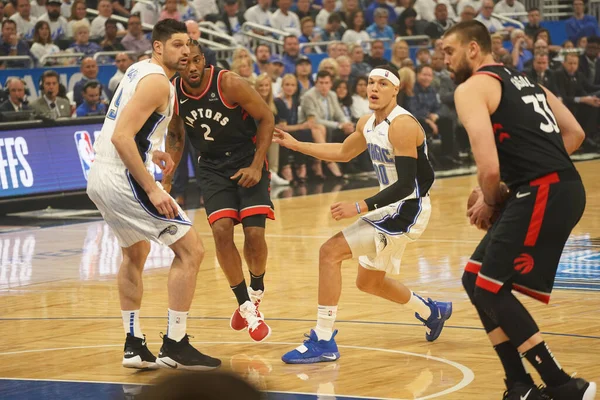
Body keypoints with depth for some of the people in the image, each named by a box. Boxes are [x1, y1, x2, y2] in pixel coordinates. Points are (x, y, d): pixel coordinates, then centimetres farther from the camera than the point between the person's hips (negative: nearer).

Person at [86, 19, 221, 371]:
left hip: (100, 180, 10)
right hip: (124, 179, -10)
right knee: (191, 249, -5)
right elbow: (122, 137, -23)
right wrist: (152, 189, -24)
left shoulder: (138, 71, 16)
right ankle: (175, 346, -4)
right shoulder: (156, 81, -13)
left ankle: (134, 345, 27)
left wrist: (151, 153, 30)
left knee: (135, 254, 28)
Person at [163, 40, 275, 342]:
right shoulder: (172, 94, -9)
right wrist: (167, 177, 0)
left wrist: (257, 166, -16)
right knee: (221, 230, -17)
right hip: (212, 167, 3)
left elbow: (266, 118, -11)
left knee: (254, 233, -14)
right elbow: (175, 136, 10)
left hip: (248, 161, -3)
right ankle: (245, 306, -2)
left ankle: (256, 294, 15)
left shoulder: (229, 84, -21)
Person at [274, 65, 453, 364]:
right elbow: (343, 152, 26)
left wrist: (359, 208, -29)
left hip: (408, 209, -10)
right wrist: (295, 145, 20)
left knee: (331, 252, -18)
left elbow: (406, 185, -26)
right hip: (390, 206, 10)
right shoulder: (367, 123, 6)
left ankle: (323, 341, -16)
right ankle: (431, 312, 44)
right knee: (369, 281, 23)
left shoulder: (402, 125, -22)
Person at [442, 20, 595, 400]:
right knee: (476, 278, 15)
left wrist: (489, 202, 4)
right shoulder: (523, 81, 23)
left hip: (543, 194, -9)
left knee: (490, 290, -3)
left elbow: (490, 167, -15)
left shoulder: (472, 88, -4)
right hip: (562, 187, 9)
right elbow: (575, 133, 22)